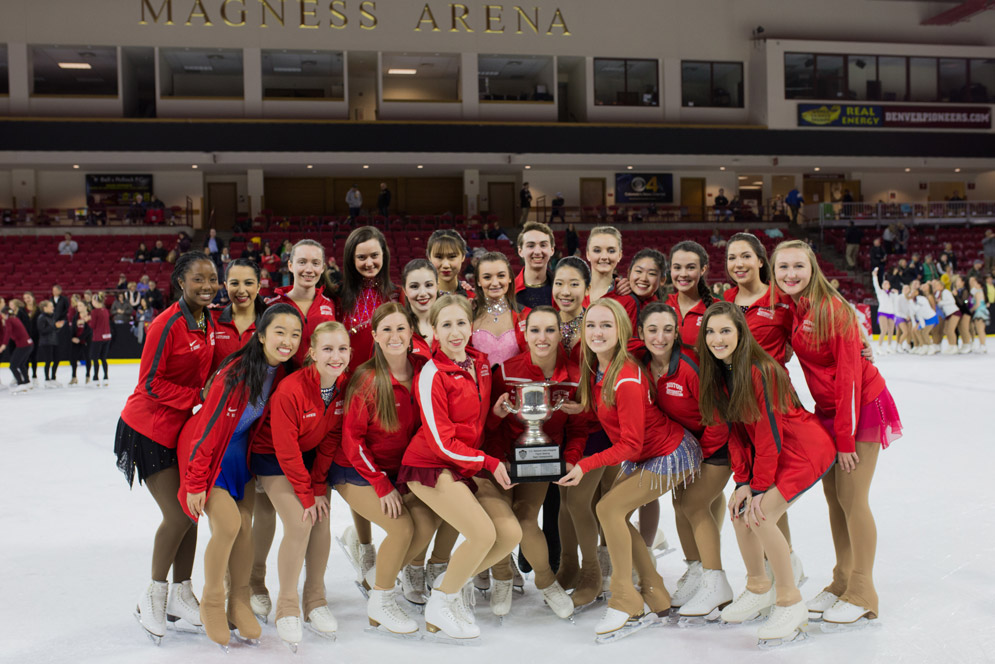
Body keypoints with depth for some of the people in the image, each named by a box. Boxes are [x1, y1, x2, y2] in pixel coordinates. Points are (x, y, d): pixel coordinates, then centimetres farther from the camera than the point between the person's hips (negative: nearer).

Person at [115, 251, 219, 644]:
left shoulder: (209, 323, 2)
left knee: (191, 510, 9)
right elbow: (151, 383, -19)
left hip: (182, 426, 7)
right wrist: (198, 397, -22)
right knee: (177, 514, -7)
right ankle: (153, 596, 13)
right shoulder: (167, 325, -20)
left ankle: (180, 595, 23)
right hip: (149, 429, -7)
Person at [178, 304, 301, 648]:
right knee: (228, 525, -15)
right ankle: (211, 603, 7)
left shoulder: (282, 371, -10)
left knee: (246, 526, 3)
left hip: (241, 449, 6)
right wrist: (195, 481, -19)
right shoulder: (237, 373, -30)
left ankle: (239, 602, 20)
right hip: (208, 450, -6)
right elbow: (209, 426, -23)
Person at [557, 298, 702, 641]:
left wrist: (585, 465, -27)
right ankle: (656, 599, 14)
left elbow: (630, 445, -25)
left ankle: (626, 603, -2)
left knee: (609, 508, -14)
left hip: (670, 456, -9)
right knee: (616, 515, 2)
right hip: (642, 457, 9)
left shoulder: (626, 380, -28)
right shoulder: (594, 368, -3)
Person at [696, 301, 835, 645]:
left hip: (806, 448, -8)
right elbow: (735, 430, 2)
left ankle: (791, 603, -1)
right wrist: (743, 481, -5)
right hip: (768, 450, 8)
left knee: (762, 516, -18)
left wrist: (759, 487, -16)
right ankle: (759, 588, 21)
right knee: (739, 510, 0)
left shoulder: (761, 371, -25)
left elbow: (770, 434, -22)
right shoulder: (719, 372, -2)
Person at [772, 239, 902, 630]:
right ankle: (842, 583, 21)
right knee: (833, 496, 9)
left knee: (852, 498, -5)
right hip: (827, 409, 6)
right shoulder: (789, 310, 0)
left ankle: (862, 594, 7)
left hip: (862, 406, -6)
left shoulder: (833, 308, -20)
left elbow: (849, 373, -20)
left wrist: (845, 436, -18)